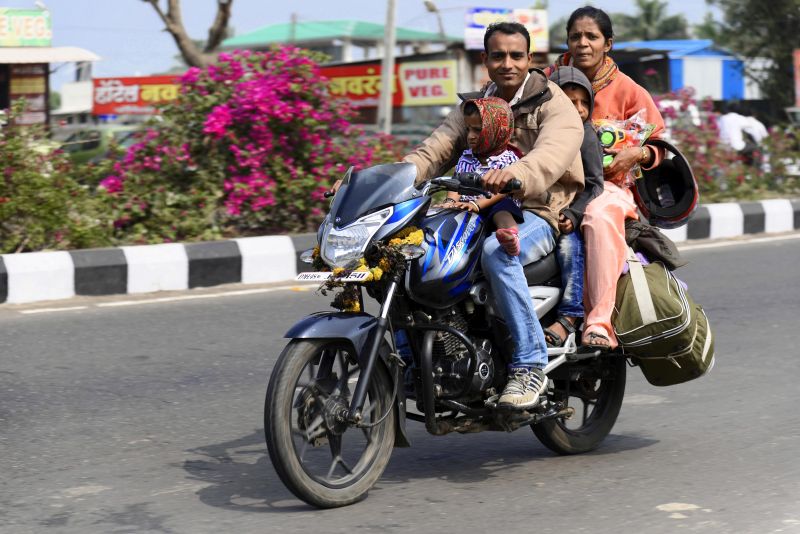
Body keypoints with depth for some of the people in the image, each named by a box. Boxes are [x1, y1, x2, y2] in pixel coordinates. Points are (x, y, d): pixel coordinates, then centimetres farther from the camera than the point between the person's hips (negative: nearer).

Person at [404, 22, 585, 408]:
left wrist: (516, 173, -48)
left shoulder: (553, 105, -3)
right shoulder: (473, 108, 17)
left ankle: (529, 365, -31)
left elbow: (552, 153, -25)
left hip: (538, 212, -6)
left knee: (497, 251, -39)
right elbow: (434, 151, 5)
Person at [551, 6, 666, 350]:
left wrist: (638, 154, -10)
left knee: (600, 218, -39)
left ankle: (600, 322, -40)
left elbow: (659, 145, 12)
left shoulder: (627, 90, 7)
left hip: (605, 184, -1)